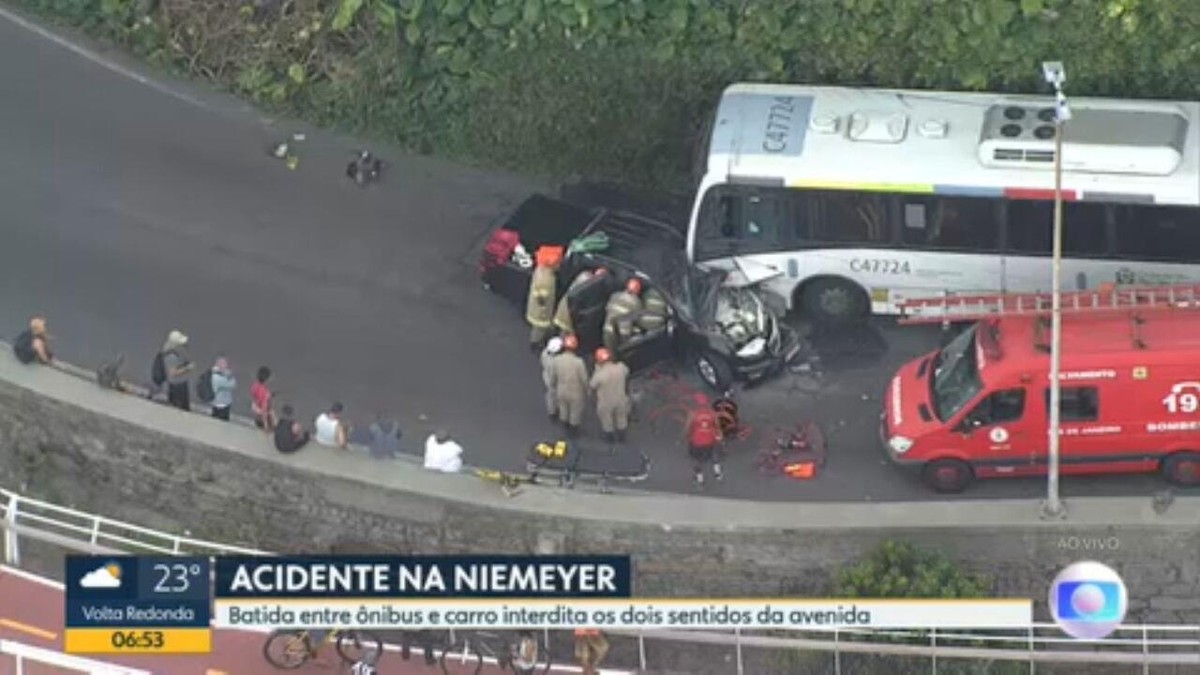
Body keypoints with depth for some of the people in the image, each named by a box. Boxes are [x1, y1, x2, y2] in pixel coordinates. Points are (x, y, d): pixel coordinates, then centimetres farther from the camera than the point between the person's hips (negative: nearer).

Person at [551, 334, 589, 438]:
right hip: (576, 393, -3)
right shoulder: (578, 362, -32)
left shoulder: (557, 360, -21)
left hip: (562, 392, 3)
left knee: (563, 410, 29)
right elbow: (584, 379, -19)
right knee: (575, 413, 23)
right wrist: (586, 392, 0)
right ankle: (573, 431, 43)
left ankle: (566, 429, 50)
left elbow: (554, 376, -6)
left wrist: (556, 388, 15)